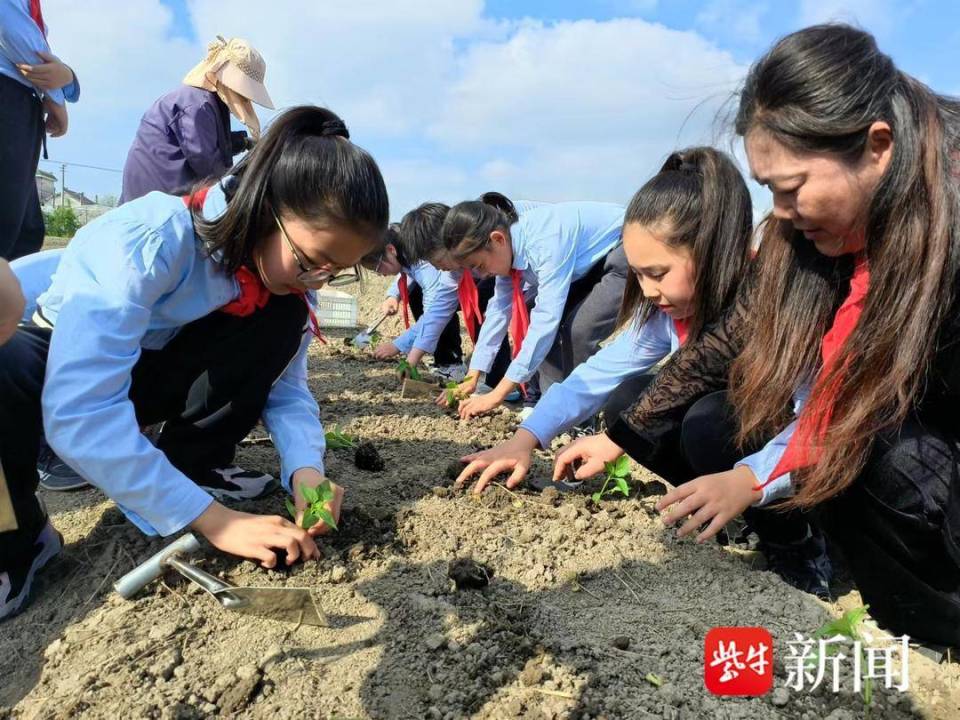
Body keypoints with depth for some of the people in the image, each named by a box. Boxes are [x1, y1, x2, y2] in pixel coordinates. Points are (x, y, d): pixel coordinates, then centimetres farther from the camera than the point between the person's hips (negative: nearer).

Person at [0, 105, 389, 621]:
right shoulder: (147, 240, -36)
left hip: (154, 371, 4)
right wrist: (214, 520, -41)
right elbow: (78, 411, -42)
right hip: (58, 364, -4)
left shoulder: (287, 269, -16)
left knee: (279, 319, -22)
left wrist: (306, 468, -31)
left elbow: (285, 383, -12)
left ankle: (191, 466, -7)